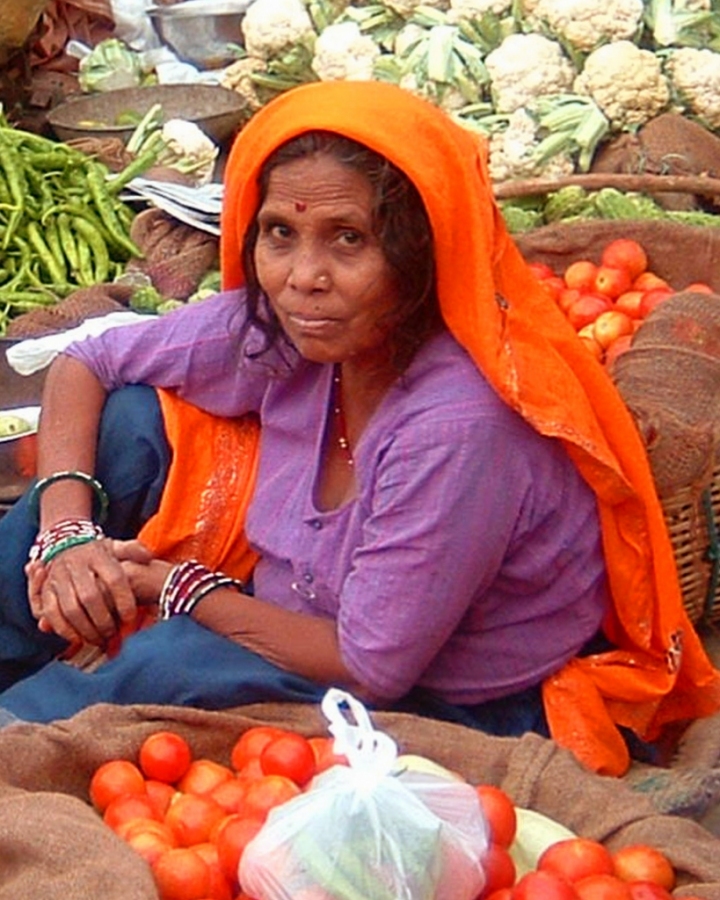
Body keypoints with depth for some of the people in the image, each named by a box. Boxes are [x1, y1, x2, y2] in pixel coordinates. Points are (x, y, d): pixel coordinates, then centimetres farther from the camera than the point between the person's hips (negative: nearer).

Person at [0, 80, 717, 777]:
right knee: (128, 420, -6)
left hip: (465, 709, -6)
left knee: (169, 663, -31)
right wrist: (66, 531, -16)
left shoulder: (461, 424, -33)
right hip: (314, 609, 7)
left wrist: (175, 586, -14)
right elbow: (83, 365, 2)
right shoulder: (275, 324, -13)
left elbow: (370, 666, -25)